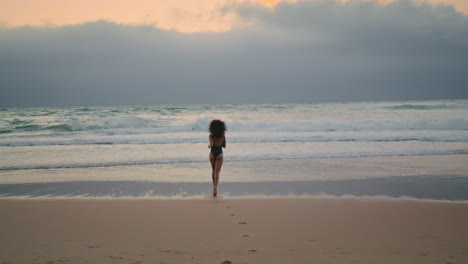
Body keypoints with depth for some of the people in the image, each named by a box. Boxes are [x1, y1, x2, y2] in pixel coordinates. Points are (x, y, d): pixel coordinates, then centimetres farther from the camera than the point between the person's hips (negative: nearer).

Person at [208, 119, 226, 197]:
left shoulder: (211, 136, -11)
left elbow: (211, 145, -24)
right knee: (217, 172, -4)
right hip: (219, 154, 0)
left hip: (212, 154, 0)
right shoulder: (223, 136, -5)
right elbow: (224, 146, 5)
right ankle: (215, 186, -23)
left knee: (213, 171, 20)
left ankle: (214, 185, 29)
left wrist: (209, 146, -4)